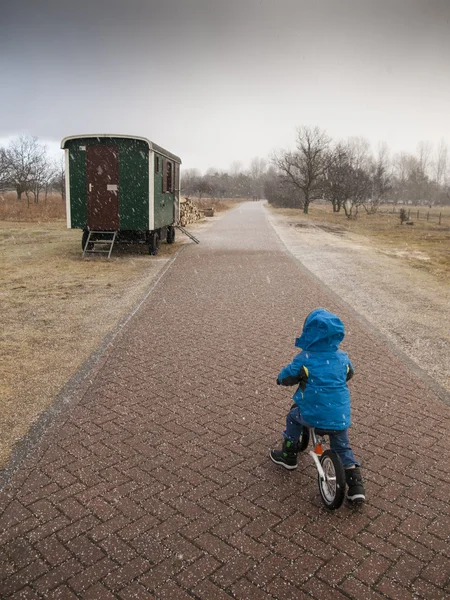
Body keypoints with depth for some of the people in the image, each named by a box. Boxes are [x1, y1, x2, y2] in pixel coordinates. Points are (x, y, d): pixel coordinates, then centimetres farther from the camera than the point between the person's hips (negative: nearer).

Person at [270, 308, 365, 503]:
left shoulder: (304, 359, -12)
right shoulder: (342, 358, 1)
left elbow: (285, 377, -1)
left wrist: (281, 378, 22)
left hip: (313, 414, -3)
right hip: (340, 415, 4)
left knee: (293, 417, 28)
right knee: (342, 447, 24)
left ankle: (288, 456, 36)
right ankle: (356, 486, 18)